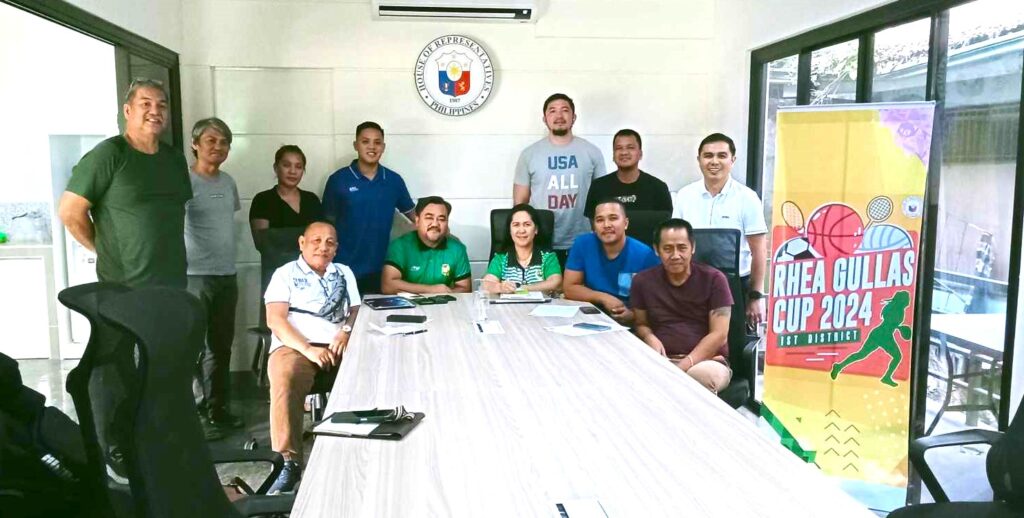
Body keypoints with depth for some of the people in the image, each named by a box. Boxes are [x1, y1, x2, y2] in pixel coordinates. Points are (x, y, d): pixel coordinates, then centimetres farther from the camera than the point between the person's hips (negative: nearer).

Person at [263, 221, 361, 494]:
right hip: (294, 346, -3)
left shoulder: (344, 273, 25)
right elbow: (275, 320, -1)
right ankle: (289, 463, -35)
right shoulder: (285, 273, 13)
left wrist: (346, 331, -8)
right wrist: (308, 349, -16)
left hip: (339, 345, 3)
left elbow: (357, 311, 18)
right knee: (285, 380, -37)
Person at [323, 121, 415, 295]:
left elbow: (413, 214, 14)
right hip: (346, 269, -2)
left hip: (381, 269, 2)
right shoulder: (338, 180, -3)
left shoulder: (394, 180, 2)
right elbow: (328, 223, 3)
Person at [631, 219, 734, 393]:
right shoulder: (643, 281, 7)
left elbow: (719, 335, -5)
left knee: (705, 375, -38)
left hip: (706, 360, -1)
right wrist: (650, 338, -7)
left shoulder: (713, 279, -1)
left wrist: (685, 365, -18)